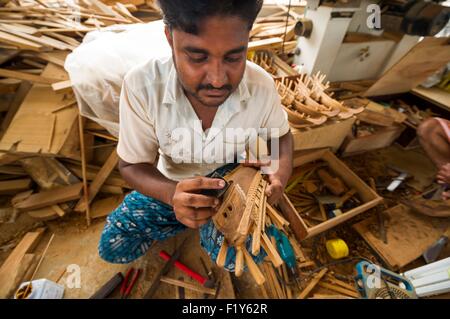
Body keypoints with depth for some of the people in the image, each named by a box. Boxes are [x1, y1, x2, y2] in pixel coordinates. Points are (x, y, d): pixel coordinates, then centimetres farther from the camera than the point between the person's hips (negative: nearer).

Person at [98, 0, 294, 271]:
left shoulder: (262, 85, -22)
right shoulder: (141, 85, -27)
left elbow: (281, 135, -2)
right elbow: (132, 164, -17)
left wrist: (281, 174, -25)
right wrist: (172, 193, -40)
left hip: (233, 182, 0)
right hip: (171, 184, 2)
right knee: (112, 247, 0)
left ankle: (208, 225, 14)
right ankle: (205, 222, 14)